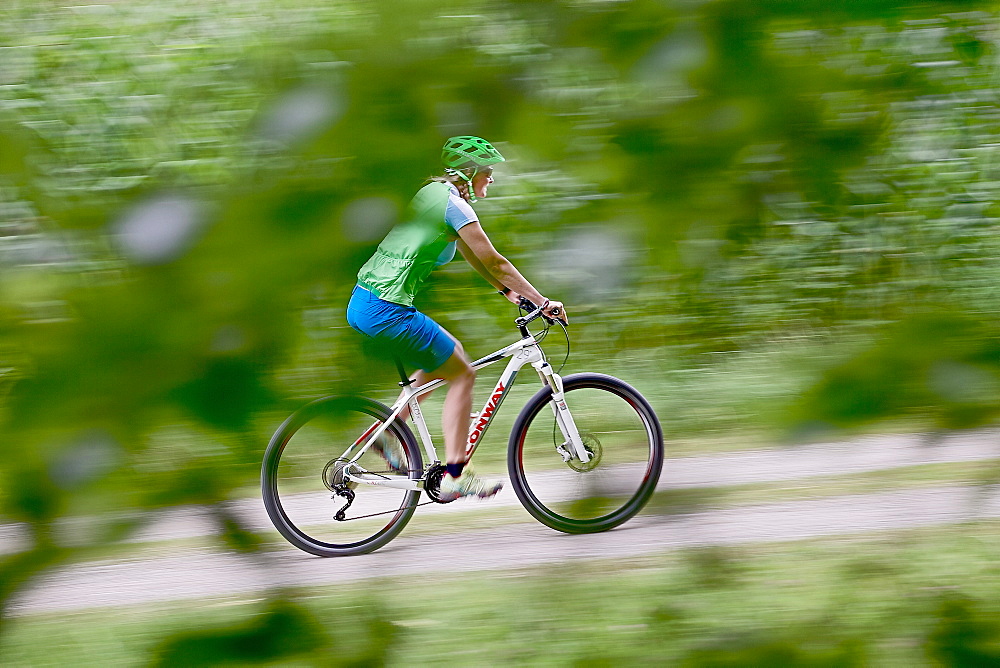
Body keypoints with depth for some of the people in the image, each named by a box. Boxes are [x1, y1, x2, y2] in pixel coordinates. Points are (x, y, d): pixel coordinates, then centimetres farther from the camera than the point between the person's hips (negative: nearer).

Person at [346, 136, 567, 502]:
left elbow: (470, 254, 27)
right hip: (386, 310, -9)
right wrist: (543, 302, -3)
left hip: (363, 304, 10)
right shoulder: (454, 203, -11)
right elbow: (493, 261, -10)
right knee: (462, 373, 2)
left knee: (447, 355, 24)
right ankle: (454, 476, 2)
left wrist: (507, 290, 26)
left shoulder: (433, 192, 17)